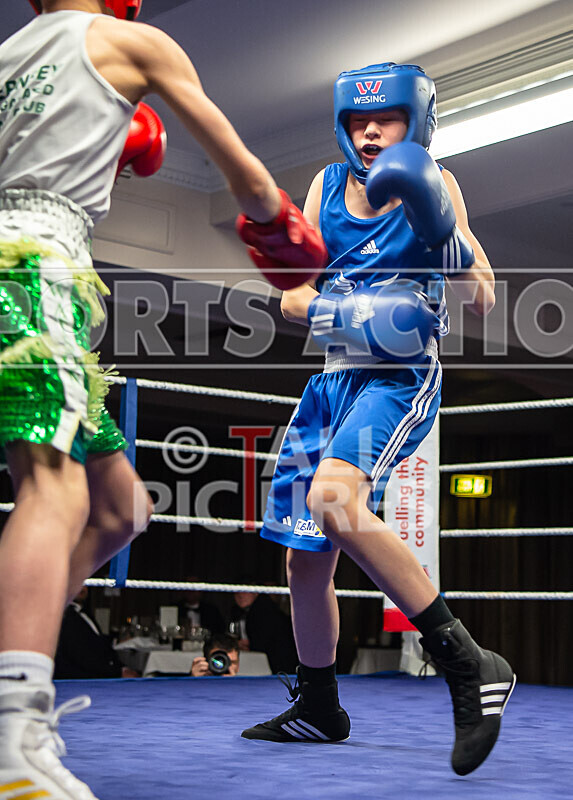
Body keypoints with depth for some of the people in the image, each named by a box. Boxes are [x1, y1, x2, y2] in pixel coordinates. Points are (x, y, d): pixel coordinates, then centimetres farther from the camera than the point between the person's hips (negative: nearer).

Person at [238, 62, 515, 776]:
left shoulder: (433, 185, -2)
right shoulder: (328, 186, 9)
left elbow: (482, 303, -9)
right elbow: (293, 296, 3)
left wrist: (447, 235, -26)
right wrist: (348, 315, -17)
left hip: (402, 378, -6)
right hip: (334, 380, 6)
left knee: (334, 499, -33)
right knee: (305, 557, 10)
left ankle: (468, 665, -29)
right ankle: (318, 710, 31)